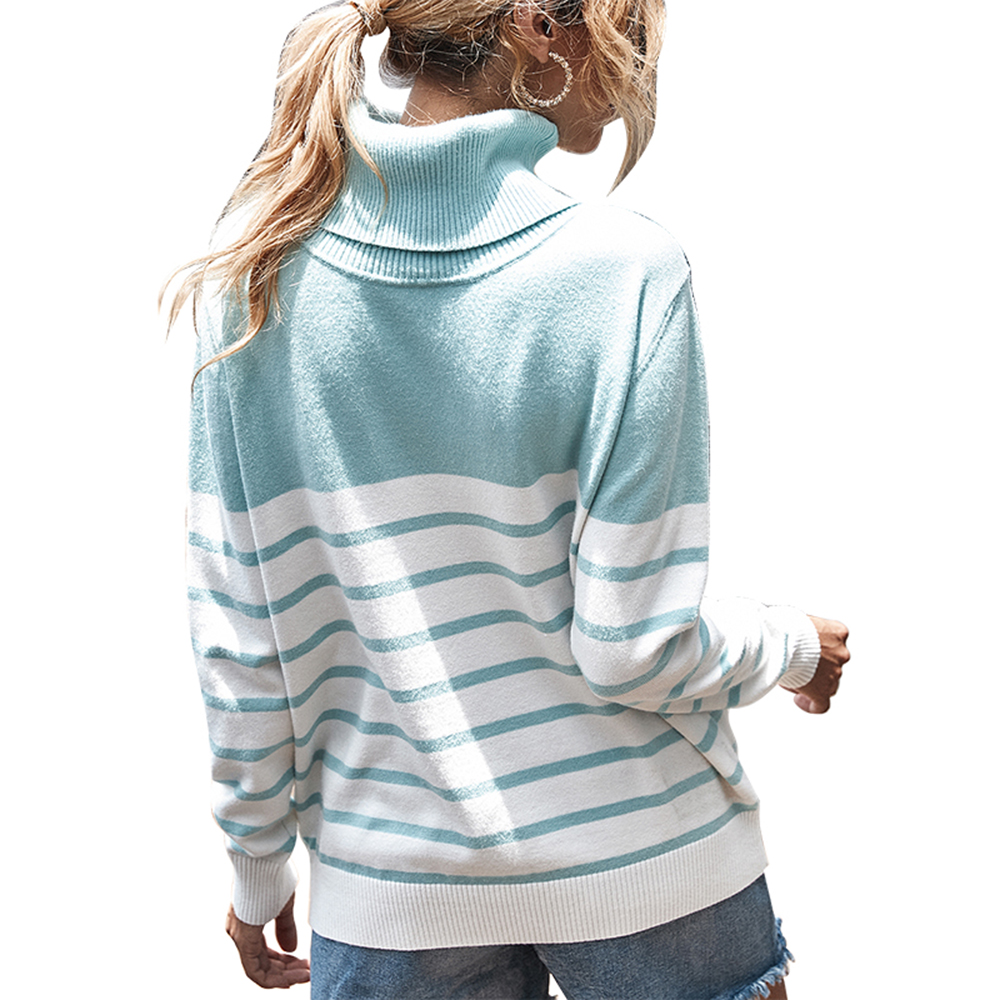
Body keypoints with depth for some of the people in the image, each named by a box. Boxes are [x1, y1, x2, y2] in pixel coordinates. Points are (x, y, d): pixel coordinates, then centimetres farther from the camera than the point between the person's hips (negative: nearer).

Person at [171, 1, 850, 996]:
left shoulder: (261, 265, -7)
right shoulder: (624, 269, -17)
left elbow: (235, 630, -4)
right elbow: (631, 645, -17)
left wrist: (257, 865, 10)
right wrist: (795, 646, 4)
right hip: (641, 865, -2)